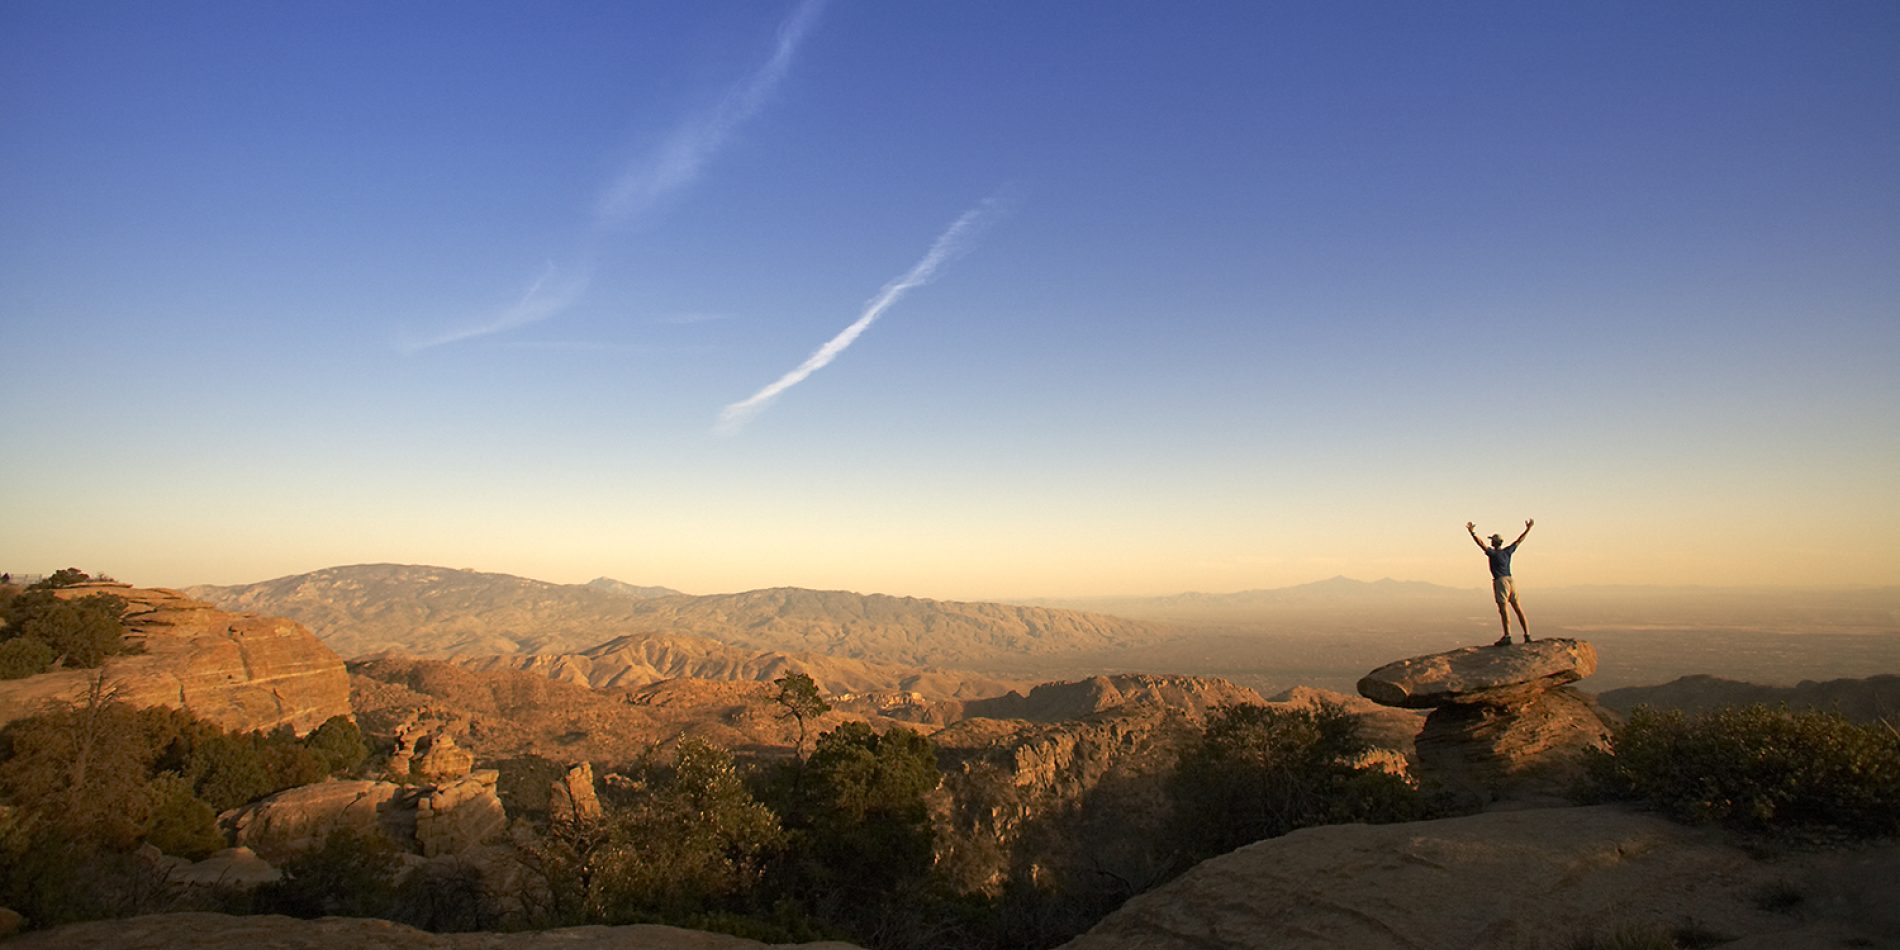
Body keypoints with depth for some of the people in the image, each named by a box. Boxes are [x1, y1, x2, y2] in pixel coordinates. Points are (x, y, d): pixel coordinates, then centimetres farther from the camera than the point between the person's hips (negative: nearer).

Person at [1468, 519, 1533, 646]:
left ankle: (1507, 636, -20)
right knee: (1517, 608, 9)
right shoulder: (1508, 551, 9)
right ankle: (1527, 635, 8)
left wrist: (1472, 532, -28)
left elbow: (1481, 544, -20)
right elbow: (1520, 540, 21)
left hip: (1501, 581, -7)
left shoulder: (1493, 553, -7)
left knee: (1503, 609, -12)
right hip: (1511, 580, 7)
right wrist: (1528, 529, 30)